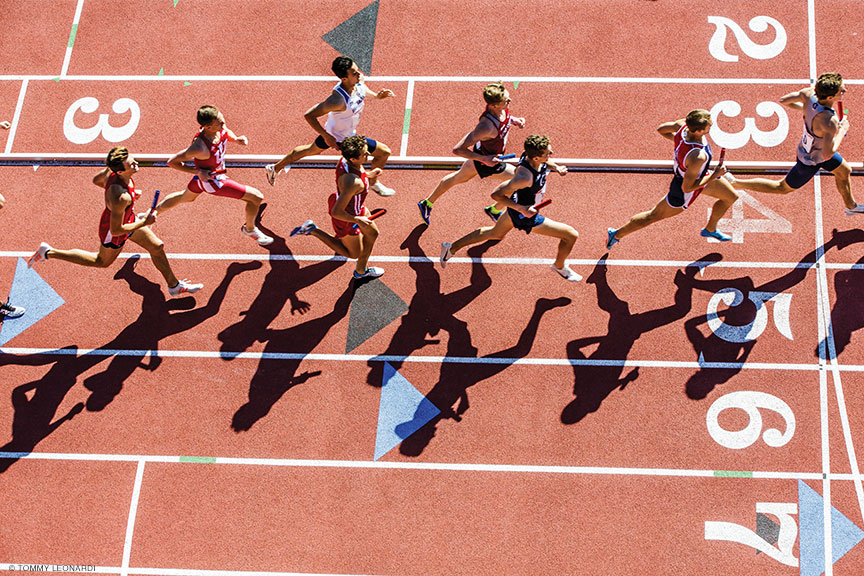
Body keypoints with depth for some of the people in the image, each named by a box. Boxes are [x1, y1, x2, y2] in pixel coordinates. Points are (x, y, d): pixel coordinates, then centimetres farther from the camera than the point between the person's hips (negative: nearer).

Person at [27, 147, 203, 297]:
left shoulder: (112, 170, -23)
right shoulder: (121, 198, -45)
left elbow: (96, 180, 0)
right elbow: (115, 230, -34)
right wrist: (144, 223, -26)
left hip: (128, 217, 7)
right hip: (114, 230, -7)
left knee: (157, 247, 17)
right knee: (103, 261, 22)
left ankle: (174, 285, 40)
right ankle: (49, 253, 30)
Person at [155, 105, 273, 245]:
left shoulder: (221, 129, -22)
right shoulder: (200, 148, -41)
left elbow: (227, 133, 5)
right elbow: (172, 161, -30)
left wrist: (236, 139, -16)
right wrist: (197, 171, -31)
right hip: (212, 180, -8)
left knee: (186, 197, 35)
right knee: (256, 198, -1)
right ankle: (249, 229, 29)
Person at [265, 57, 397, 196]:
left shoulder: (359, 82, -19)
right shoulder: (338, 100, -43)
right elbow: (309, 115, -36)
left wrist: (376, 95, -9)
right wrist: (326, 137, -29)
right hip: (342, 138, -8)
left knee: (312, 149, 32)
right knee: (384, 152, 3)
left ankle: (275, 168, 51)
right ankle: (373, 183, 34)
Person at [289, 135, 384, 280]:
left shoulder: (345, 159, -20)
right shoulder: (353, 183, -45)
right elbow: (336, 212, -38)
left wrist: (368, 175, 3)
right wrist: (357, 220, -25)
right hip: (345, 216, -8)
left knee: (372, 233, 29)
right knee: (353, 253, 18)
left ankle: (361, 271, 48)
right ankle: (313, 231, 15)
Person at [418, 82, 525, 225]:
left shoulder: (502, 110, -21)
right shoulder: (487, 127, -44)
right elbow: (458, 150, -37)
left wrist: (513, 120, -11)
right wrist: (484, 159, -37)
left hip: (479, 152, 8)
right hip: (488, 162, -8)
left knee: (458, 178, 29)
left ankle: (427, 204, 51)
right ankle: (495, 210, 30)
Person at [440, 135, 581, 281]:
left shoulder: (531, 153, -19)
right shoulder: (524, 177, -42)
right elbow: (496, 194, -32)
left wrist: (555, 167, -10)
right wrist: (522, 209, -35)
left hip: (517, 205, 8)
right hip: (525, 217, -8)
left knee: (495, 233, 33)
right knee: (571, 235, 1)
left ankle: (451, 248, 45)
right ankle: (560, 266, 33)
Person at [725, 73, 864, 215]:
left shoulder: (809, 93, -24)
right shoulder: (829, 121, -44)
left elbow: (784, 100, -10)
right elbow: (827, 154, -38)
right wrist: (842, 131, -25)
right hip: (811, 160, -8)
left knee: (844, 171, 28)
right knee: (782, 188, 16)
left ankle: (851, 206, 54)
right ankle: (734, 183, 23)